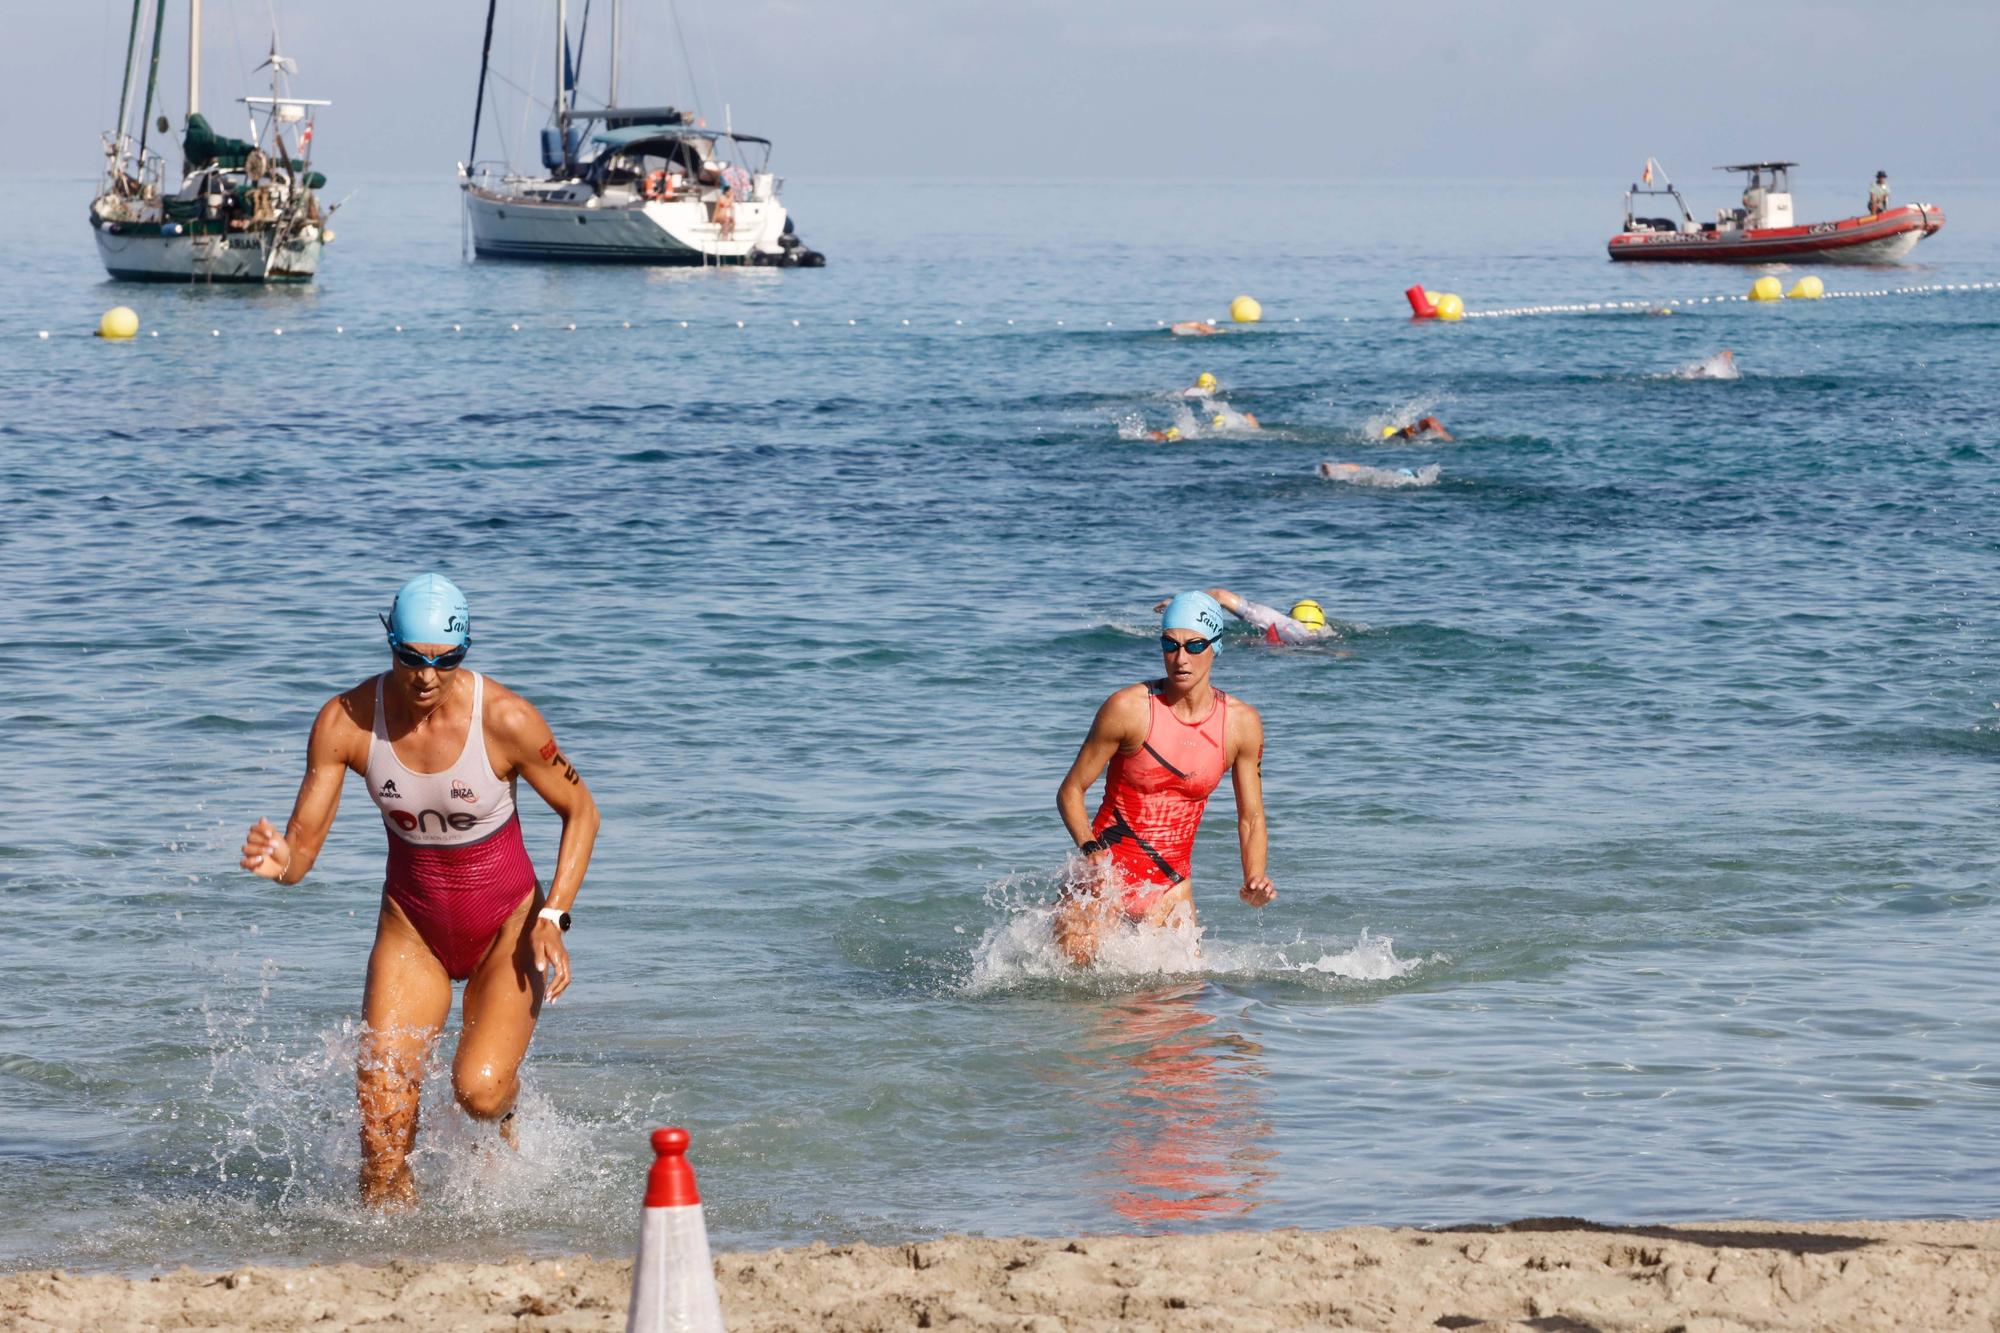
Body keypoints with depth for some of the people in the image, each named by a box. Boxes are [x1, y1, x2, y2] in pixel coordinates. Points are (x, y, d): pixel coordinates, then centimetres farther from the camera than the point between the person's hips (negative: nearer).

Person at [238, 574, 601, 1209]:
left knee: (479, 1089, -20)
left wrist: (553, 918, -17)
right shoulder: (346, 721, -17)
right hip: (412, 924, 2)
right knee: (382, 1117, -12)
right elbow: (302, 846, -13)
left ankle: (504, 1104, 17)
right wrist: (278, 860, -37)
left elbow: (580, 812, -7)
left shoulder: (506, 720, -22)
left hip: (506, 923, -2)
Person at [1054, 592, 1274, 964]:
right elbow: (1070, 792, -5)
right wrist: (1092, 851, -22)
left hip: (1170, 885, 3)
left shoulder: (1242, 723, -1)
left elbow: (1251, 818, 6)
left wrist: (1255, 880, -12)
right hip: (1108, 873, -3)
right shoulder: (1128, 708, -11)